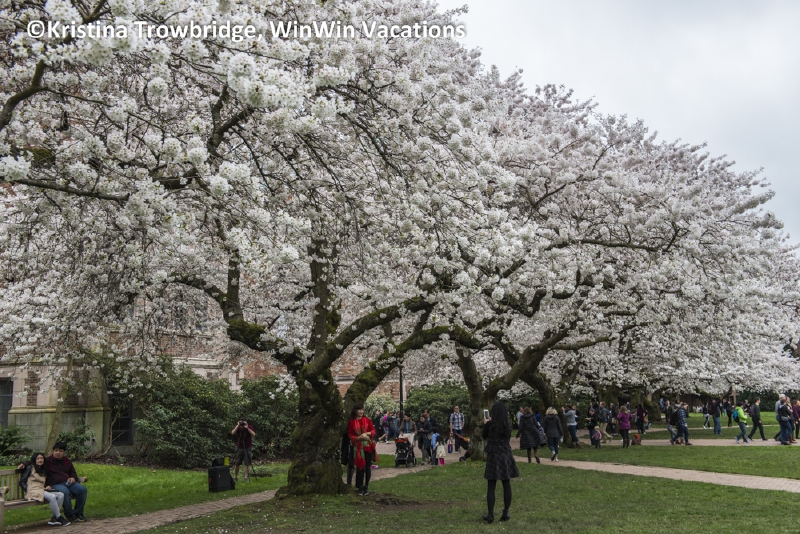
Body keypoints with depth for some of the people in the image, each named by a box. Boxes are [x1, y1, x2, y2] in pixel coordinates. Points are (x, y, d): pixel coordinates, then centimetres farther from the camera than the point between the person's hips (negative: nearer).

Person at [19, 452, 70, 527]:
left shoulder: (44, 470, 27)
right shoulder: (30, 468, 8)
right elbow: (22, 482, 2)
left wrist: (47, 487, 10)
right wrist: (28, 490, -13)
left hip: (43, 491, 7)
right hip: (33, 492, -7)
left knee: (61, 495, -21)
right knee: (52, 497, -34)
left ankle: (54, 519, -25)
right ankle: (59, 518, -26)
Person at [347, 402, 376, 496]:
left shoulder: (367, 420, 5)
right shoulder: (351, 422, -1)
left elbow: (373, 430, 7)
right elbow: (351, 436, -2)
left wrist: (367, 433, -13)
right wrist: (360, 437, -18)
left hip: (368, 447, 2)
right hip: (358, 447, -2)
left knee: (368, 467, 3)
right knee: (360, 467, -4)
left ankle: (366, 486, 16)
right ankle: (360, 487, 9)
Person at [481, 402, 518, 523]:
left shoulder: (490, 424, -11)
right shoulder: (508, 424, 0)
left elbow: (484, 436, 6)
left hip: (493, 456, -3)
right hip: (506, 456, 3)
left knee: (491, 486, 1)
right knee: (506, 485, 10)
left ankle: (490, 515, 1)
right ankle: (506, 513, 13)